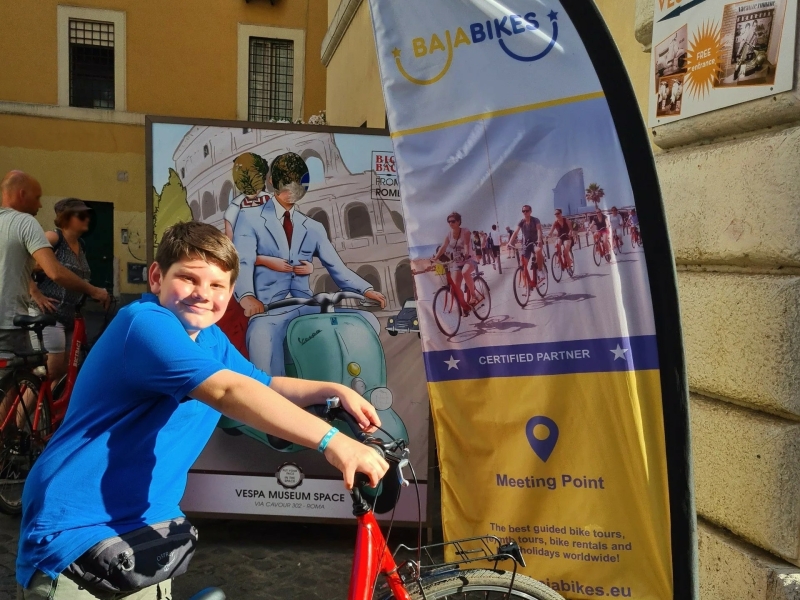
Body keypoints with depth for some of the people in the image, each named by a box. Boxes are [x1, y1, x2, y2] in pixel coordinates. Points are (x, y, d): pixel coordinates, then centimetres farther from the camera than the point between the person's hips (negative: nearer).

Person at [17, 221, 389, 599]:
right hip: (75, 533, -8)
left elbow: (264, 386, 17)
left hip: (143, 527, 8)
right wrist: (331, 441, -43)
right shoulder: (146, 323, -24)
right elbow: (228, 392, -37)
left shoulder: (211, 340, 6)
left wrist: (334, 390, 0)